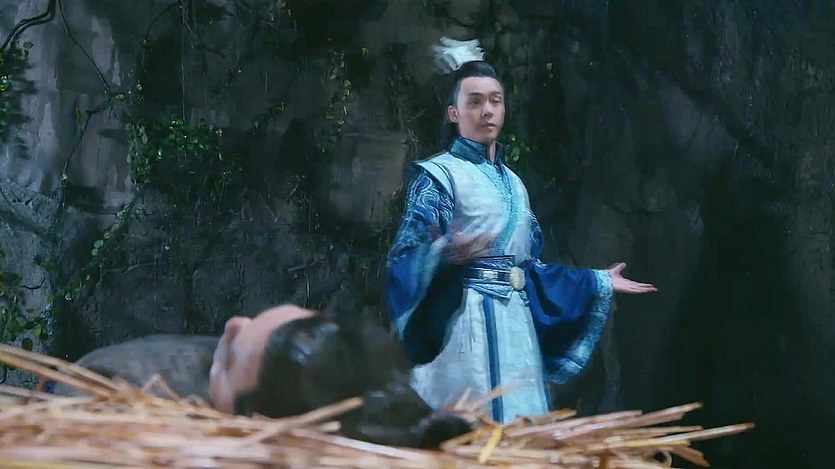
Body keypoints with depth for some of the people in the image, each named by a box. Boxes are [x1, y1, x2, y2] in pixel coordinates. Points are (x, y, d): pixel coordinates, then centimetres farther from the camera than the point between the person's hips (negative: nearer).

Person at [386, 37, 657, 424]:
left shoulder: (513, 183, 20)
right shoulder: (438, 175, -1)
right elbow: (408, 256, -11)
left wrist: (599, 283, 25)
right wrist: (444, 255, -33)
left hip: (516, 323, 7)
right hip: (465, 321, -7)